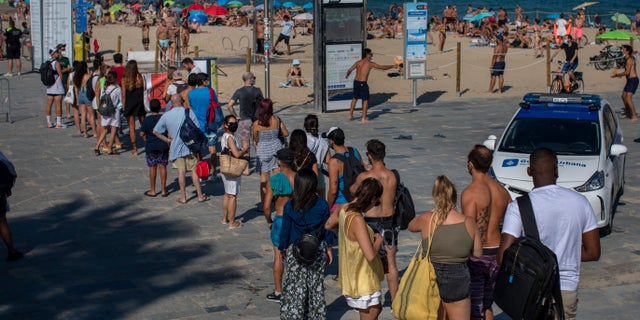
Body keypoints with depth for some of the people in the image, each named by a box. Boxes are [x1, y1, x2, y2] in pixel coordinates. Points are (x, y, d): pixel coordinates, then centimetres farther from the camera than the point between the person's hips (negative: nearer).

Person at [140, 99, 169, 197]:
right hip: (163, 146, 1)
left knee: (152, 168, 5)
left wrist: (146, 139, 10)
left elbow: (142, 134, -9)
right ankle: (163, 190, 9)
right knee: (162, 167, 6)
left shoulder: (147, 120, -8)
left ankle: (152, 191, 11)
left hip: (151, 146, -1)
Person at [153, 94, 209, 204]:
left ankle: (183, 197, 12)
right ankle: (200, 196, 10)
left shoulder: (166, 116, -2)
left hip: (176, 147, 1)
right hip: (190, 145, -1)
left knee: (181, 171, 7)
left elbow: (155, 131, 0)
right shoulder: (189, 112, -7)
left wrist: (167, 140, 7)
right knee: (194, 171, 5)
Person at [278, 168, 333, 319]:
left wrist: (283, 249, 10)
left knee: (295, 289, 8)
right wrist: (328, 248, 13)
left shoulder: (290, 206, -13)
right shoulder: (322, 205, -9)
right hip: (317, 251, 2)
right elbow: (327, 228, 0)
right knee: (316, 286, 15)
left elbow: (285, 230, -5)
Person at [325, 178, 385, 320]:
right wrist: (378, 241, -16)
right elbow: (370, 255, -34)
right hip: (362, 279, -9)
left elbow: (328, 225, 17)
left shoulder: (345, 208, -5)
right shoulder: (357, 220, -31)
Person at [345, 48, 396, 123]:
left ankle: (350, 115, 28)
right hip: (363, 83, -6)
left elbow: (350, 70, 9)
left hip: (356, 82, 6)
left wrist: (347, 76, 31)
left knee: (355, 98, 22)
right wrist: (392, 66, 8)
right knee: (365, 100, 3)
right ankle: (364, 119, 2)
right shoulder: (370, 63, -7)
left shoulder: (358, 62, 8)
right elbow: (383, 67, -5)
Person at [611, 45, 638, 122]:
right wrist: (617, 74, 12)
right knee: (624, 96, 20)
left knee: (628, 99, -16)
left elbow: (627, 72, -23)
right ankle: (627, 113, 34)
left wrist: (617, 74, -12)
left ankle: (634, 116, -14)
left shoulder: (629, 60, -16)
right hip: (630, 80, 11)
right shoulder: (627, 59, 14)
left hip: (633, 80, -11)